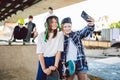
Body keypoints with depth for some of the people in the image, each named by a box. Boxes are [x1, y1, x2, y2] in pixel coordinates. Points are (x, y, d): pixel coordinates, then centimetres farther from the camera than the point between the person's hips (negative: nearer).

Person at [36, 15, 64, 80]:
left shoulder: (60, 34, -4)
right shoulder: (41, 35, -3)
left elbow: (59, 51, -6)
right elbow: (40, 53, -6)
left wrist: (55, 66, -14)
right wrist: (44, 68, -15)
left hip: (54, 60, 0)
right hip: (43, 61, 1)